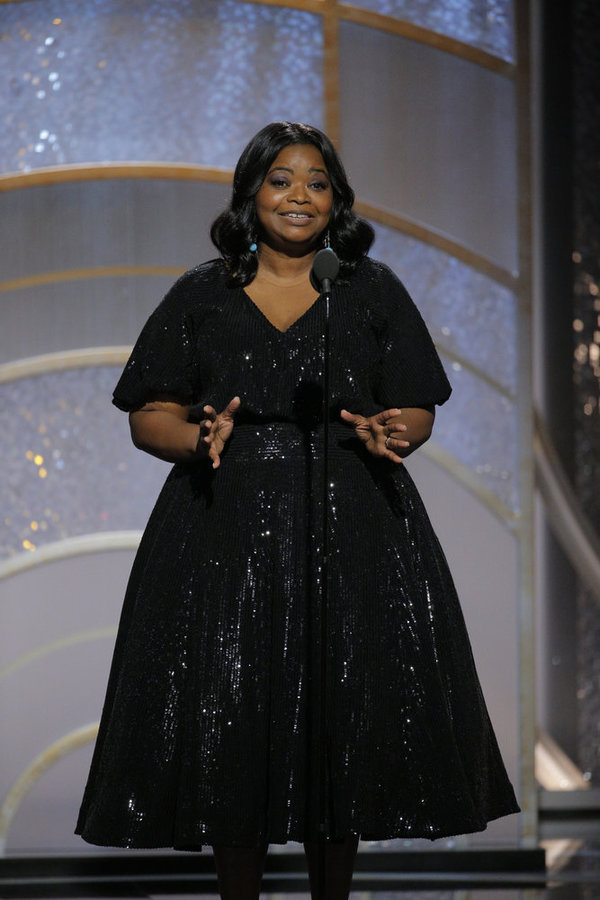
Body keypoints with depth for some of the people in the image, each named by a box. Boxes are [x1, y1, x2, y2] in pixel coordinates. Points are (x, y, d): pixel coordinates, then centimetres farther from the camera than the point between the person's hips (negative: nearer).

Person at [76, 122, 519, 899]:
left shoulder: (372, 290, 9)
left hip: (351, 532, 0)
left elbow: (417, 411, 9)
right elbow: (149, 418, 4)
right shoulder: (201, 296, 7)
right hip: (228, 531, 0)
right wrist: (201, 440, -16)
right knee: (232, 727, -2)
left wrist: (388, 432, -14)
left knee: (345, 716, 0)